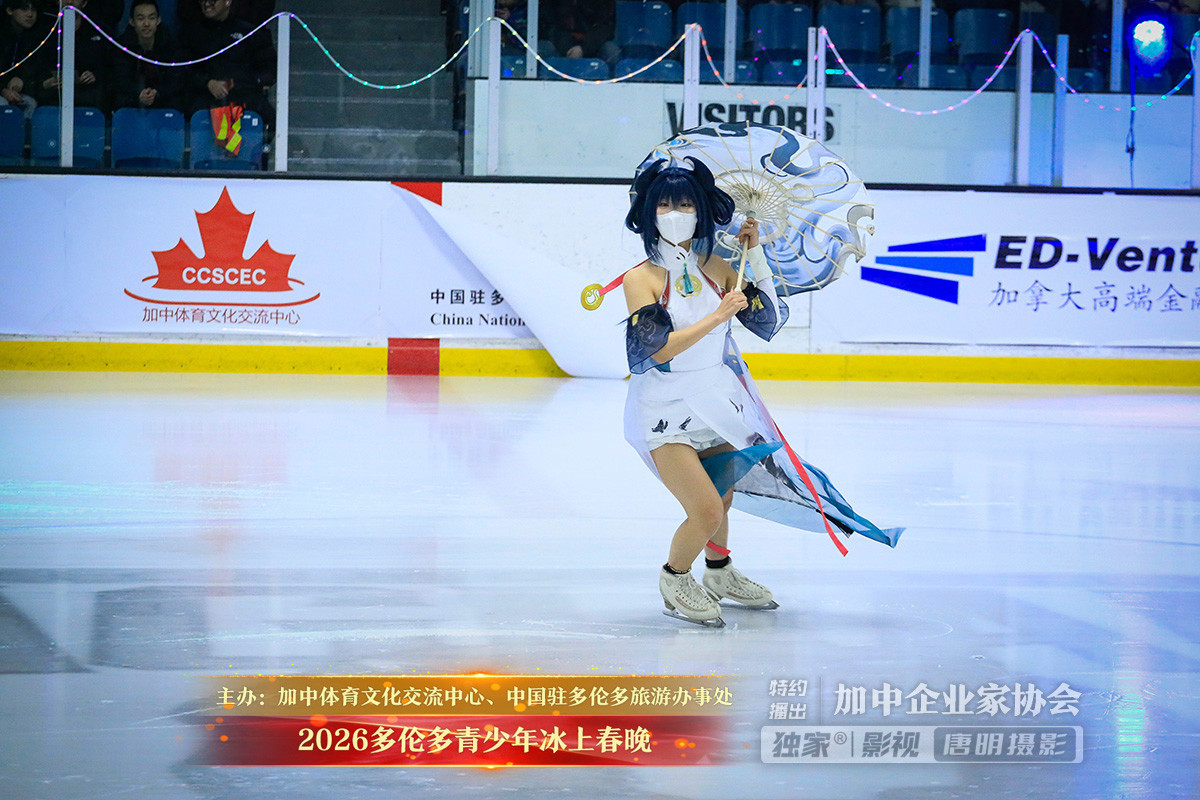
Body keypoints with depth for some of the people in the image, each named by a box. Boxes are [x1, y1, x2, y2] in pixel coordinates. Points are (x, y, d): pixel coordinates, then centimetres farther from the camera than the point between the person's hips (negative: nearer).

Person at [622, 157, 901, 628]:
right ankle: (674, 581, 14)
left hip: (717, 405, 5)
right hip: (664, 412, -5)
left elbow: (768, 323, 0)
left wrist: (755, 255, -2)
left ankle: (720, 575, 48)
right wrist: (718, 316, -20)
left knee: (720, 495, 22)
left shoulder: (718, 268, 3)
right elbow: (655, 349, -21)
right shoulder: (641, 279, -11)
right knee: (706, 512, -14)